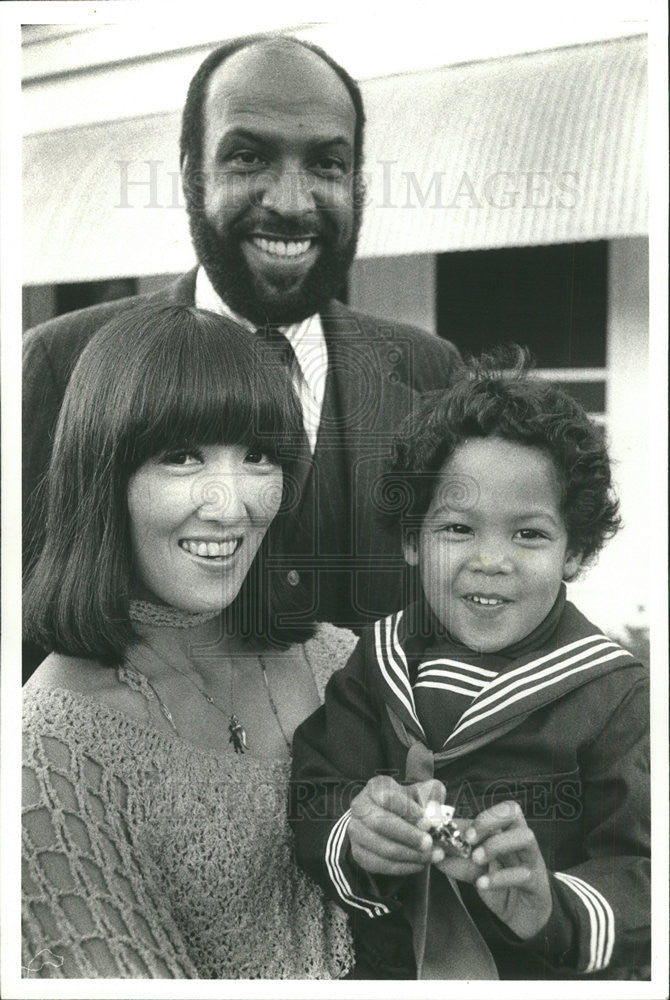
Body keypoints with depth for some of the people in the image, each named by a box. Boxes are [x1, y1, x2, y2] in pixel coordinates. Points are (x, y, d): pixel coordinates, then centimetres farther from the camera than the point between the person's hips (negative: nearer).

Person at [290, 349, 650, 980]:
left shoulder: (615, 697, -17)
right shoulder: (376, 662, -8)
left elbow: (640, 876, -21)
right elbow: (309, 805, -11)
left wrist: (551, 911, -39)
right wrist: (351, 842, -32)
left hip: (554, 979, -1)